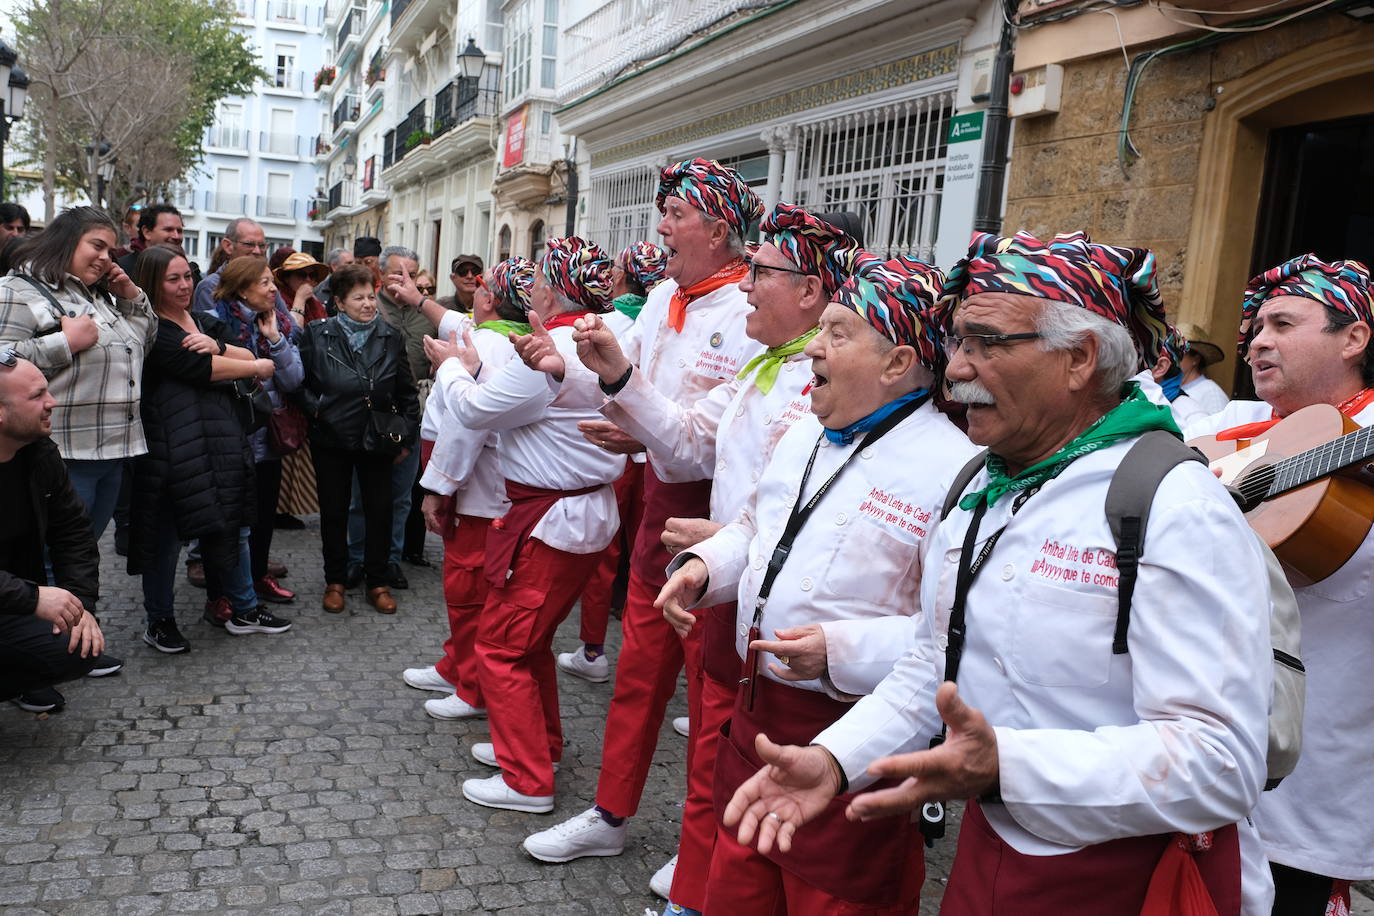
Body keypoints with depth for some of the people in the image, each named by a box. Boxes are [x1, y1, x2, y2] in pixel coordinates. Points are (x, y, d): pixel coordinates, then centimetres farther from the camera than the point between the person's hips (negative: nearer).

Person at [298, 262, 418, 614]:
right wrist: (316, 408, -12)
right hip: (331, 439, -1)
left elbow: (407, 393, 6)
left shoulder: (390, 337, 1)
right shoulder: (318, 334, -4)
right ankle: (334, 581, 23)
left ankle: (377, 583, 19)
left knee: (380, 510, 5)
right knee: (334, 511, 9)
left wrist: (406, 437, 5)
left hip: (377, 440, 1)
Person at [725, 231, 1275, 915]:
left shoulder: (1177, 510, -20)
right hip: (986, 849, 7)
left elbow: (1219, 762, -27)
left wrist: (1003, 767, -39)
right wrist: (834, 757, -6)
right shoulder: (975, 491, 5)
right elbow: (929, 668, 10)